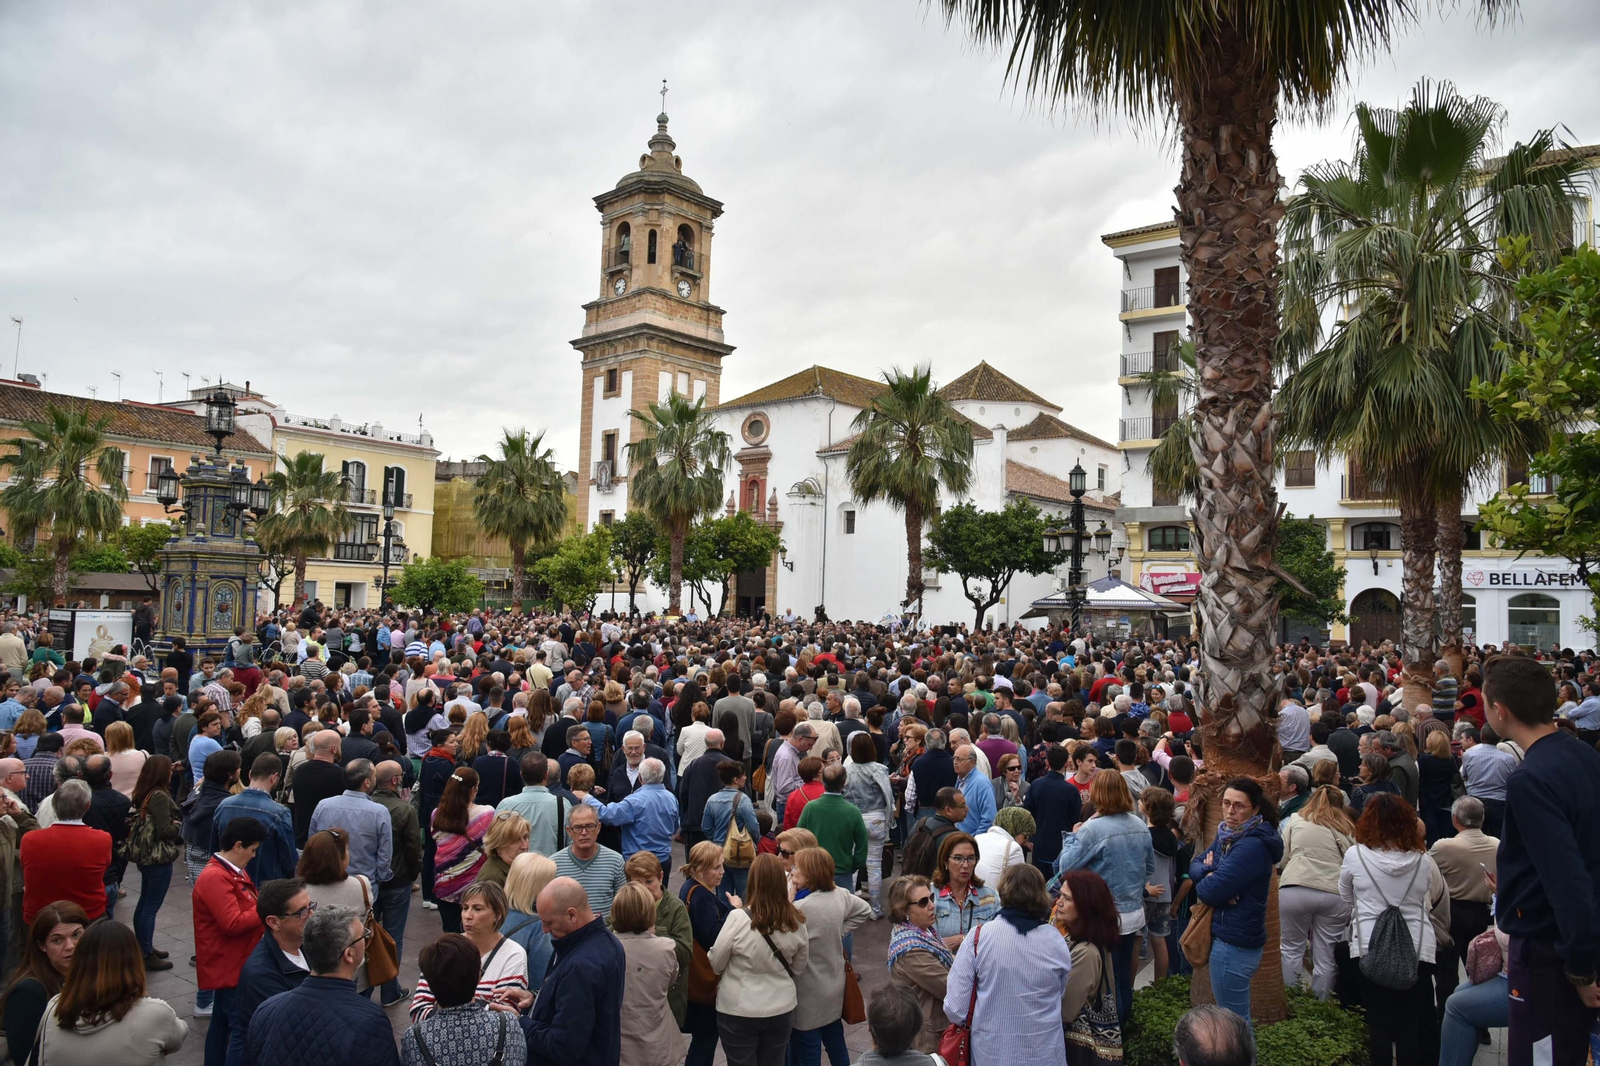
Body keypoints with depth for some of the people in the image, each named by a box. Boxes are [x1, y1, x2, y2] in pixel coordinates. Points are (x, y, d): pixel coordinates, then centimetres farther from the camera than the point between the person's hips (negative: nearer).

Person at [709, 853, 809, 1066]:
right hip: (781, 1009, 3)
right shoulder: (796, 921, -9)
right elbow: (798, 969, 5)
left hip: (739, 1011, -3)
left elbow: (715, 964, -9)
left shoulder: (739, 918, -21)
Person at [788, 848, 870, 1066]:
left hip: (808, 994, -7)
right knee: (836, 1043, 22)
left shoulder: (800, 908, -29)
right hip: (834, 985, 7)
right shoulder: (840, 895, -4)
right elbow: (864, 910, 13)